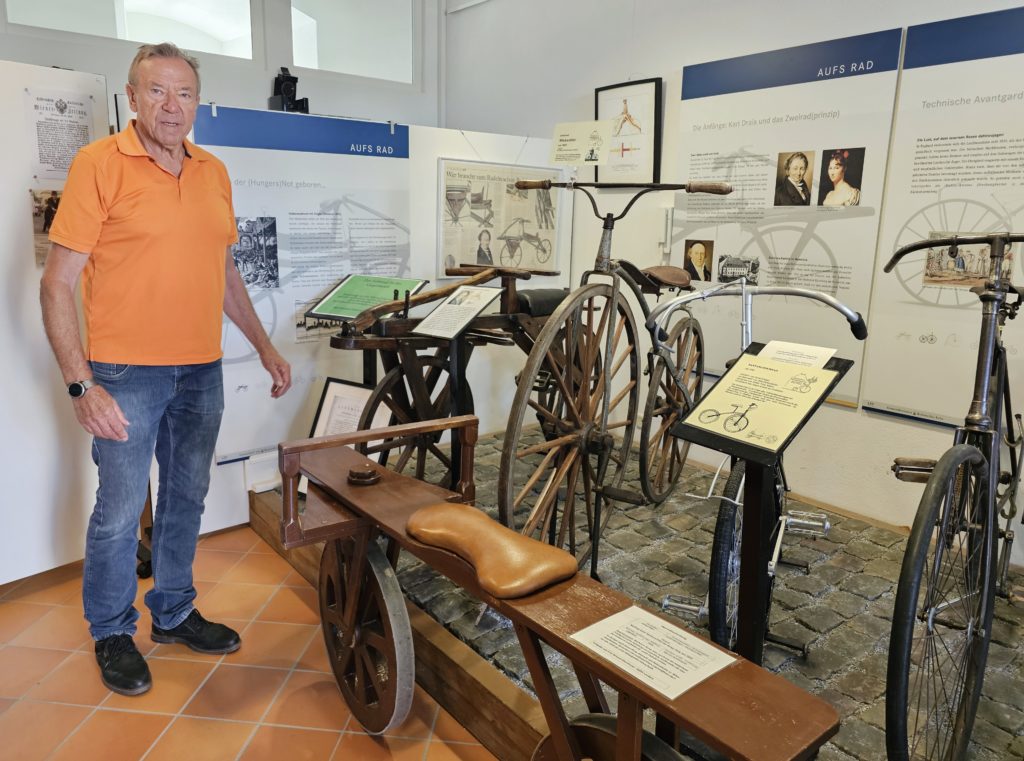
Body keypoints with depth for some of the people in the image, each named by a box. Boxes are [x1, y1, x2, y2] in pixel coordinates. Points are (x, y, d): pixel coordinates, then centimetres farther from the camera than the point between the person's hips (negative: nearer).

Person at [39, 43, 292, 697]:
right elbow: (57, 284, -10)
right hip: (126, 373, -5)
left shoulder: (214, 173, 9)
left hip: (202, 371, 5)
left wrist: (264, 346, 16)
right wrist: (81, 385, -17)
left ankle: (174, 612, 34)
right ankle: (112, 633, 27)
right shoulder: (100, 164, -8)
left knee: (187, 500, 15)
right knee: (120, 510, 5)